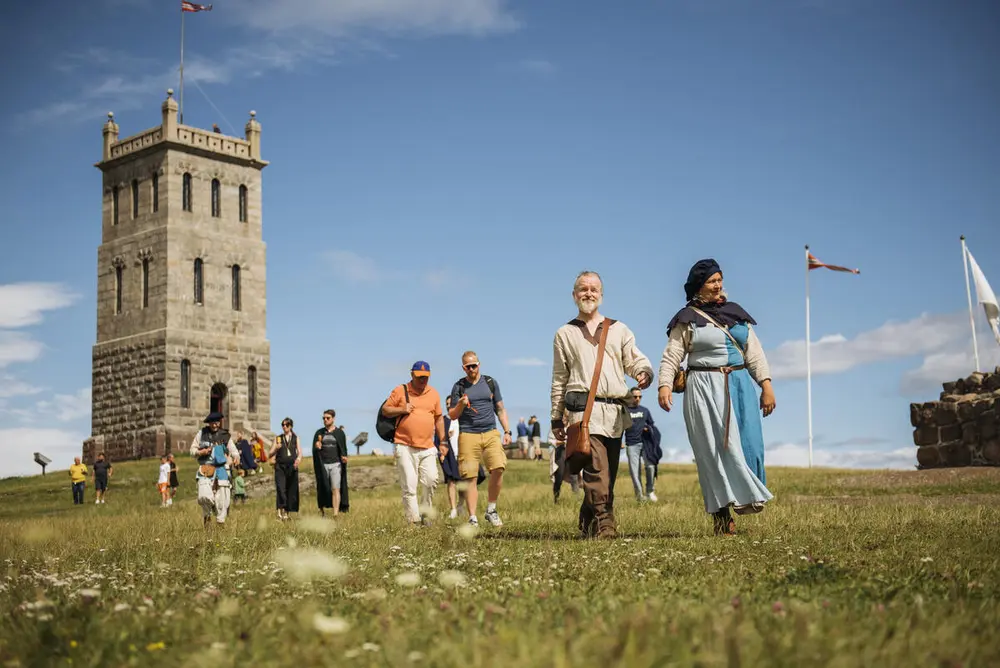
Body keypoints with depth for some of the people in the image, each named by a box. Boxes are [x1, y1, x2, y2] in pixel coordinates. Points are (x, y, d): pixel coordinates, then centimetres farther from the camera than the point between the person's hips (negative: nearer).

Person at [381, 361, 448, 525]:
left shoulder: (434, 393, 13)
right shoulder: (400, 391, 4)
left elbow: (439, 418, 20)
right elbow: (385, 410, 7)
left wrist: (442, 442, 17)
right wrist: (401, 410, -10)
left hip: (427, 448, 3)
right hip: (405, 447, -3)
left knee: (431, 479, -11)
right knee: (409, 485, -6)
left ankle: (425, 512, 9)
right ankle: (413, 520, -2)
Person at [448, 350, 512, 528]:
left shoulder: (490, 383, 13)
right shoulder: (459, 387, 8)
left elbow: (500, 409, 18)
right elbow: (452, 415, 9)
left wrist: (507, 431, 11)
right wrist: (460, 405, -11)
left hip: (491, 433, 1)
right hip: (468, 435, -1)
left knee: (498, 469, -16)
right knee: (470, 478, -5)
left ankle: (491, 510, 1)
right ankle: (472, 518, 1)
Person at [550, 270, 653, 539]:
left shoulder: (619, 330, 18)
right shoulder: (565, 334, 14)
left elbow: (637, 361, 10)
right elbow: (559, 380, 15)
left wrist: (644, 374, -15)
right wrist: (557, 418, 11)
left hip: (615, 412, 3)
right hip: (584, 408, -3)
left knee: (608, 474, 6)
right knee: (597, 470, -18)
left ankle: (588, 521, 17)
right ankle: (603, 523, -18)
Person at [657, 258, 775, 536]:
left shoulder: (735, 313, 15)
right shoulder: (687, 319, 3)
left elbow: (754, 353, 13)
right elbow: (671, 356, -3)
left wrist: (766, 385, 4)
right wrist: (665, 385, -19)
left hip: (739, 386, 4)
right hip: (705, 389, -4)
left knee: (747, 445, -3)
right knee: (715, 448, -7)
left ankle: (745, 498, 4)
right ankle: (722, 514, -6)